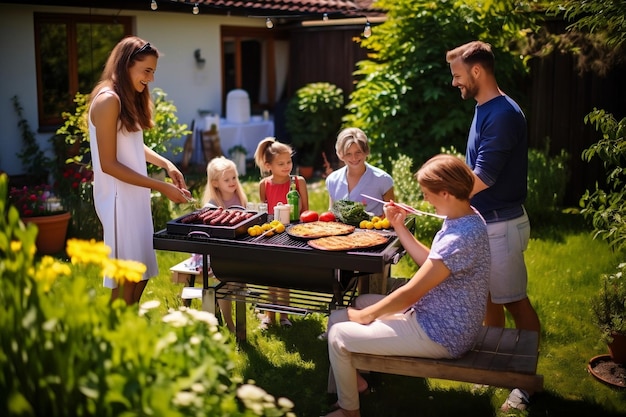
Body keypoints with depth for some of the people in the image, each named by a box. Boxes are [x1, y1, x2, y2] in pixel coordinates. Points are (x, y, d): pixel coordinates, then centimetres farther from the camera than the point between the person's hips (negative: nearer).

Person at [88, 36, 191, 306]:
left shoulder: (130, 99, 12)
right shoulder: (108, 100, -17)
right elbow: (108, 164, -19)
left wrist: (165, 164, 4)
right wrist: (160, 186, -19)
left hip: (135, 197, 9)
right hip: (118, 199, -9)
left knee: (141, 273, 14)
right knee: (125, 279, -2)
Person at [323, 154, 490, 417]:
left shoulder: (460, 237, -30)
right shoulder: (463, 219, 0)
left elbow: (409, 294, -25)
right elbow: (431, 262, 13)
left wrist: (364, 315, -12)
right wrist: (399, 227, 7)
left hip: (439, 336, -10)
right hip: (438, 317, 10)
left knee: (338, 333, -6)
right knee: (359, 302, 20)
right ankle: (352, 378, 32)